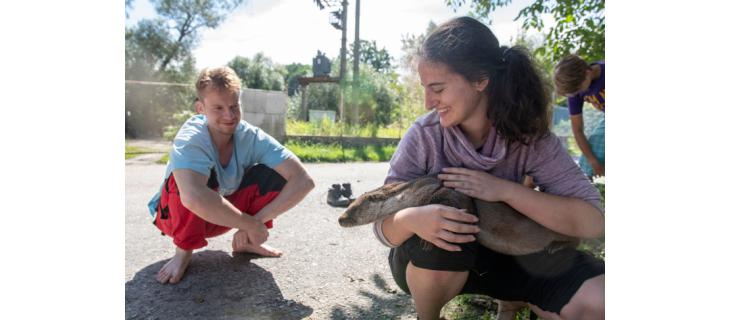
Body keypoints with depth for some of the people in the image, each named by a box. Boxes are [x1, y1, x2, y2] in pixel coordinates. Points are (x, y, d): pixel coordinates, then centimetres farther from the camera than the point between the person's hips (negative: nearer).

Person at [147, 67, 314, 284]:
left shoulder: (252, 137, -21)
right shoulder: (191, 140, -32)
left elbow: (303, 181, -28)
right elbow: (194, 198, -52)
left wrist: (257, 220, -34)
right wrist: (252, 225, -40)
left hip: (226, 214, 4)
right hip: (177, 216, -3)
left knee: (272, 174, -20)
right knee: (194, 180, -35)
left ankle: (245, 242, 0)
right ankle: (184, 249, -10)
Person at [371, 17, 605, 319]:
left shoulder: (530, 136, -18)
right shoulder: (424, 135, -21)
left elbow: (592, 221, -22)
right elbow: (384, 225, -19)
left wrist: (504, 190, -33)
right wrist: (412, 219, -43)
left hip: (500, 255, 1)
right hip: (433, 260, -1)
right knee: (441, 244, -36)